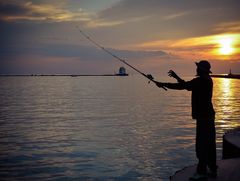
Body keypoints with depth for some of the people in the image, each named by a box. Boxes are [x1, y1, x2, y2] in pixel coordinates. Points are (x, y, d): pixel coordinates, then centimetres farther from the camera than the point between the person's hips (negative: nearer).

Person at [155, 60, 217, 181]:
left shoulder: (200, 81, -17)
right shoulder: (207, 80, 13)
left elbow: (181, 86, -19)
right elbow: (187, 85, 19)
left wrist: (163, 84, -11)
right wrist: (176, 77, 19)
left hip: (203, 117, -10)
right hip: (208, 115, 10)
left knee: (201, 145, -6)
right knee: (209, 144, 15)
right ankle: (212, 170, 23)